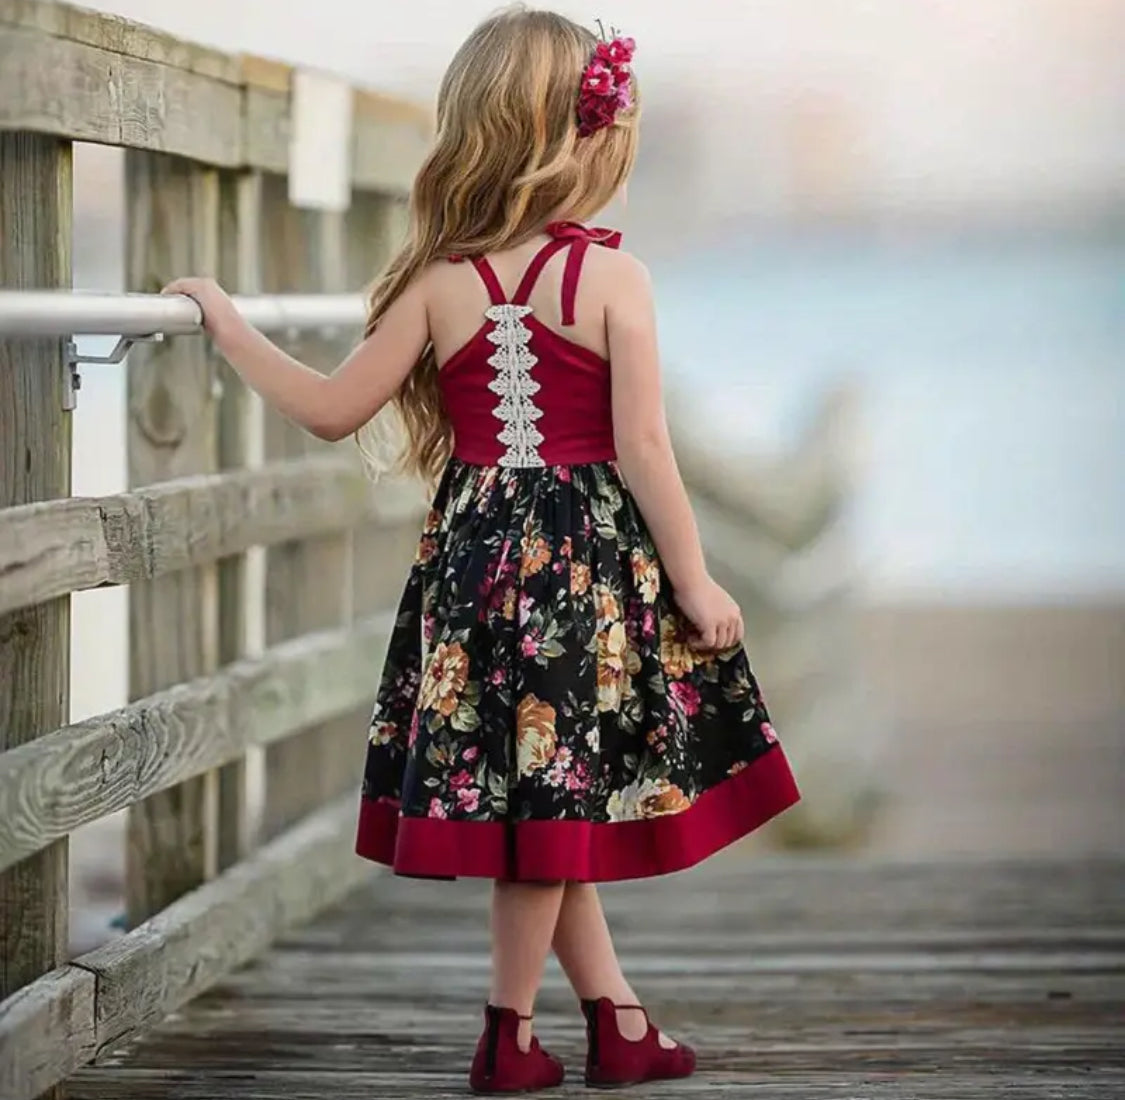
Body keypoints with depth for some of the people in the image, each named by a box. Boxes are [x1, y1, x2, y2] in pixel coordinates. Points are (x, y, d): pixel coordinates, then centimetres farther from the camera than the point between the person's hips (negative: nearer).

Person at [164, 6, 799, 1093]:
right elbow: (644, 452, -11)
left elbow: (332, 409, 0)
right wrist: (693, 583, -3)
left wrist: (229, 326, 13)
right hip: (590, 555, -3)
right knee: (551, 793, 6)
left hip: (476, 554, 3)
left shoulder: (440, 282, -4)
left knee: (545, 795, 11)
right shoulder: (610, 277, -10)